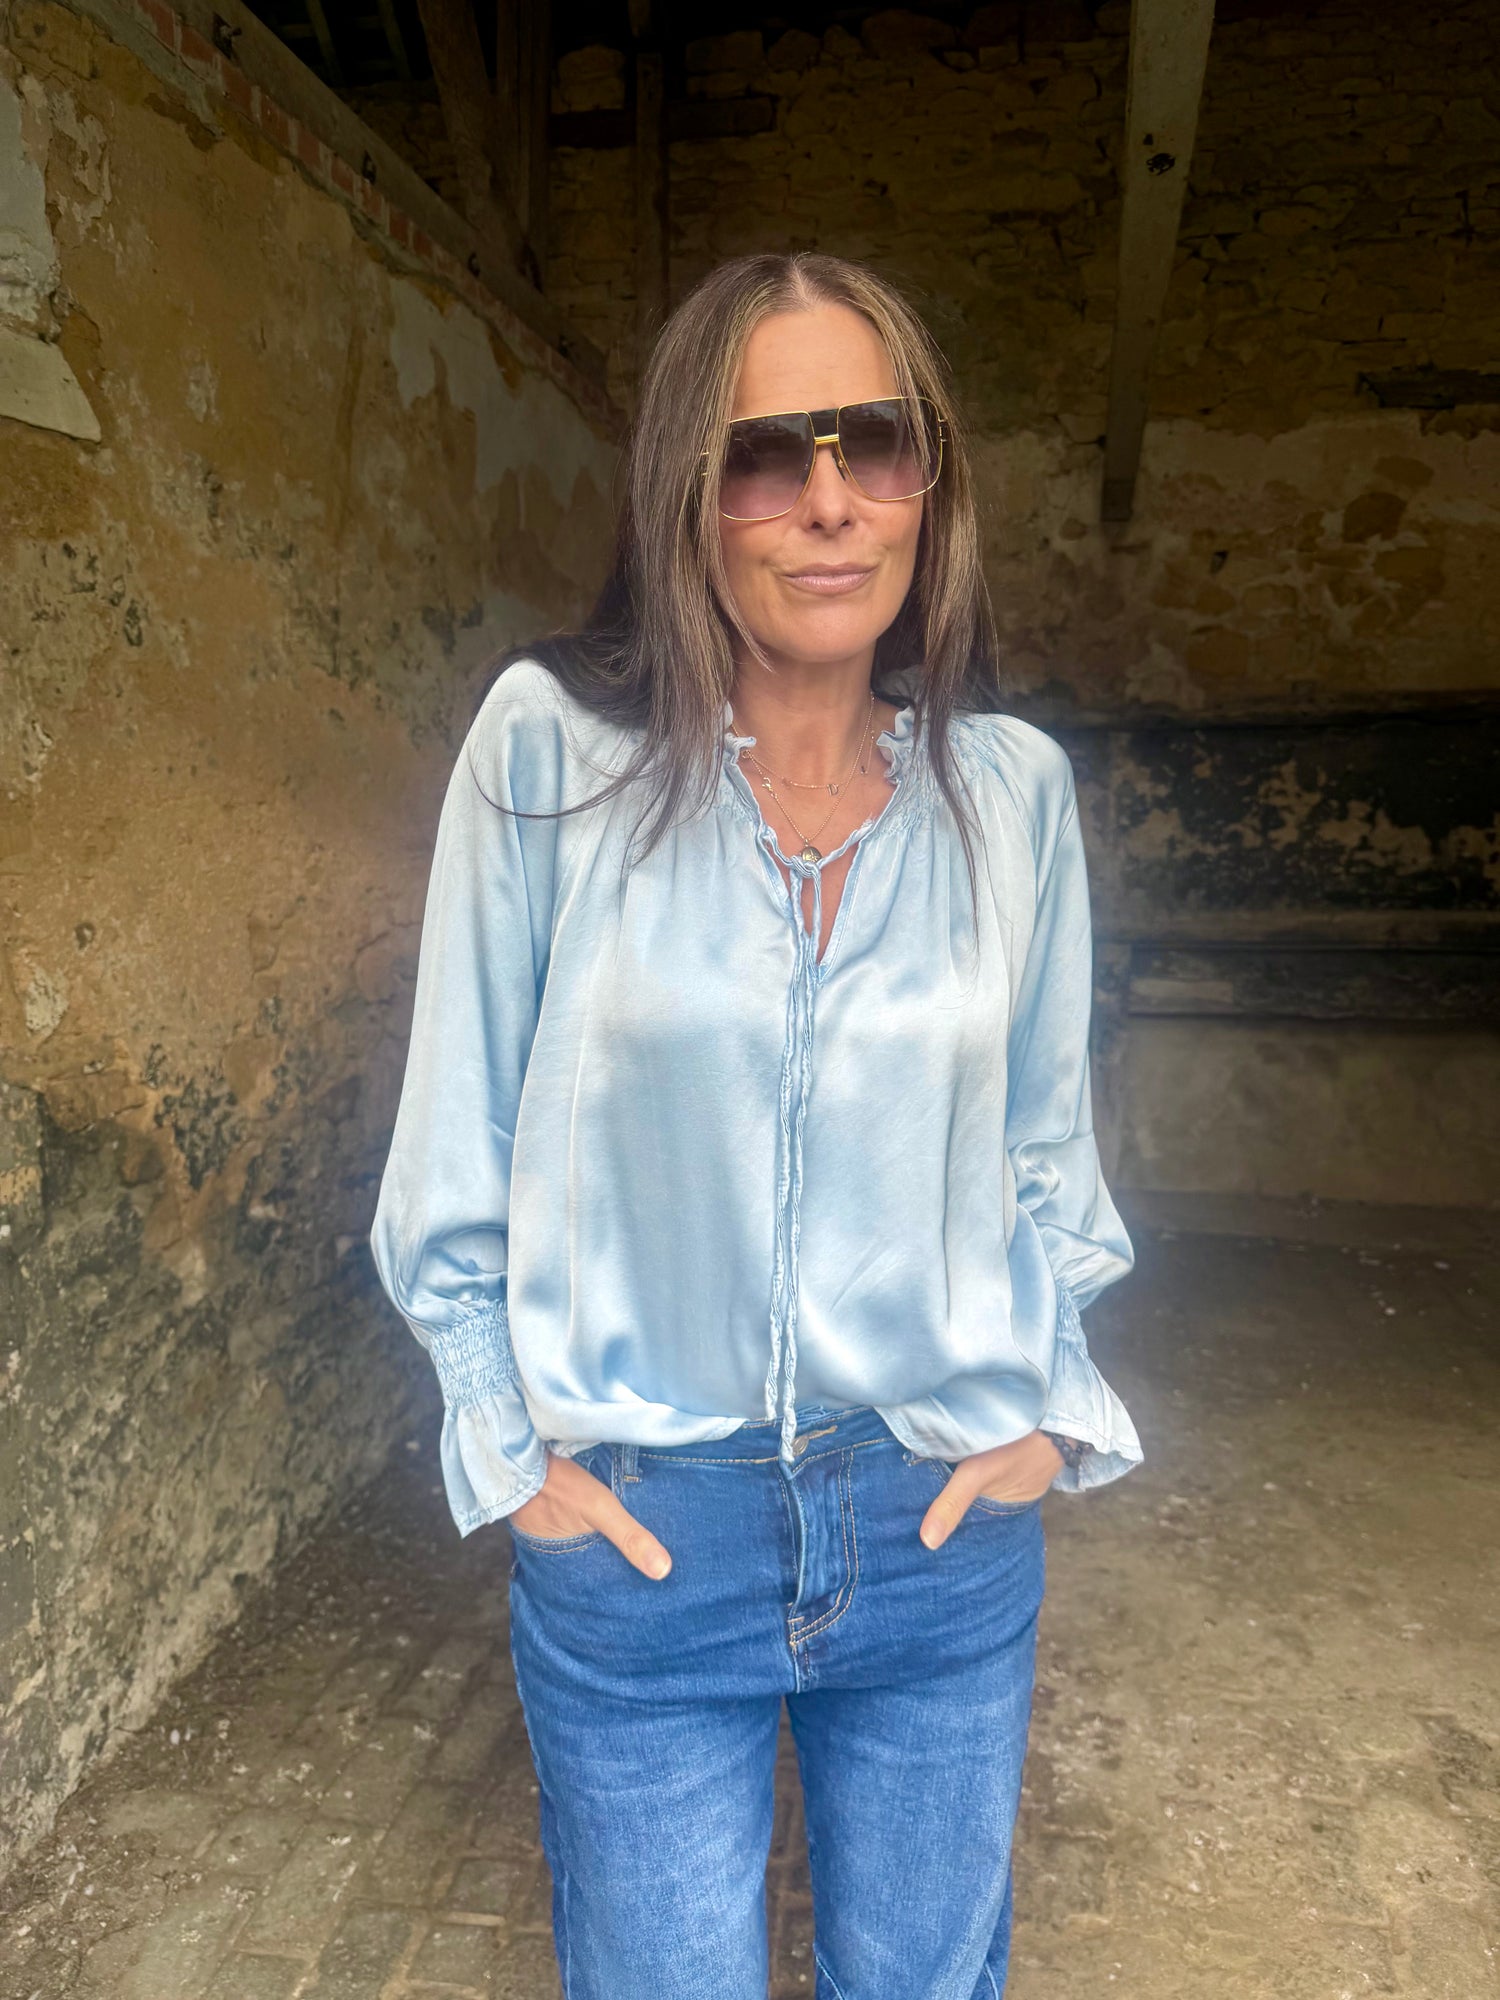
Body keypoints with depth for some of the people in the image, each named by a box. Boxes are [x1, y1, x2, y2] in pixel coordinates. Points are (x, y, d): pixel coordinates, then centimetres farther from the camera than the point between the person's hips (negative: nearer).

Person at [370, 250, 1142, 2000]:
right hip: (634, 1531, -2)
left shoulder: (1013, 785, -3)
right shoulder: (550, 745, -12)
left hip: (947, 1526, 3)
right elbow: (457, 1147, -4)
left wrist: (1046, 1408, 2)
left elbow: (1046, 1145, 8)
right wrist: (515, 1448, -4)